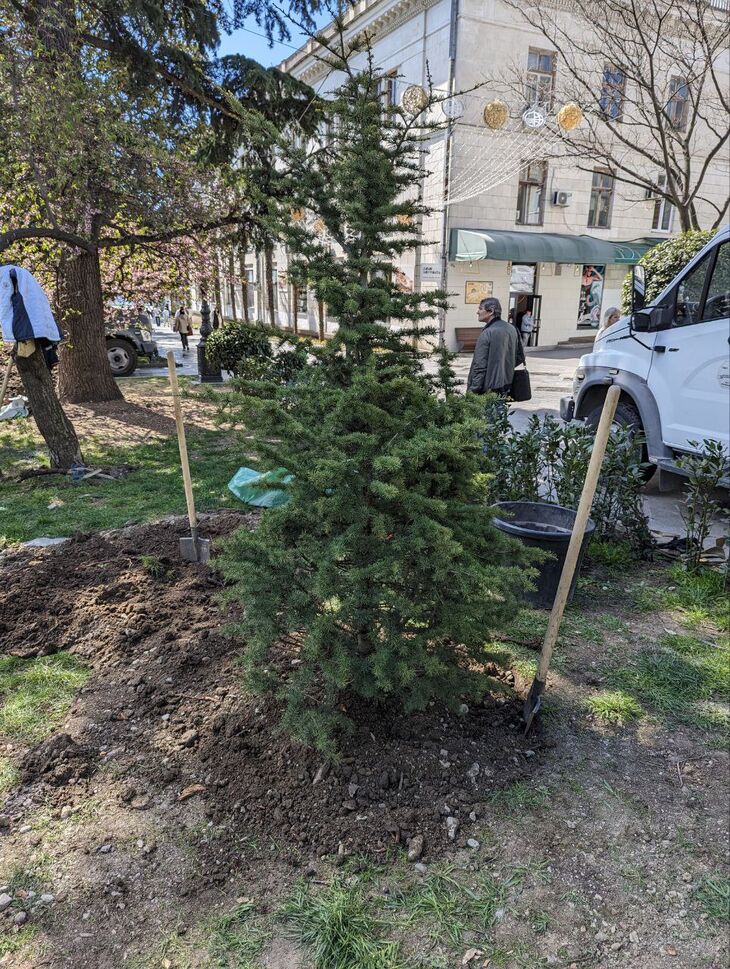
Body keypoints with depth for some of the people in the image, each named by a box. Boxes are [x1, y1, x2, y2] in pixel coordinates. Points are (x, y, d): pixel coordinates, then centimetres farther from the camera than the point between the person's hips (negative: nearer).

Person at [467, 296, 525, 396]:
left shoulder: (487, 333, -17)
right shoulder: (512, 329, 8)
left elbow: (480, 366, -19)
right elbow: (520, 357, 16)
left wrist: (473, 391, -17)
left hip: (489, 389, -8)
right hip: (506, 388, 8)